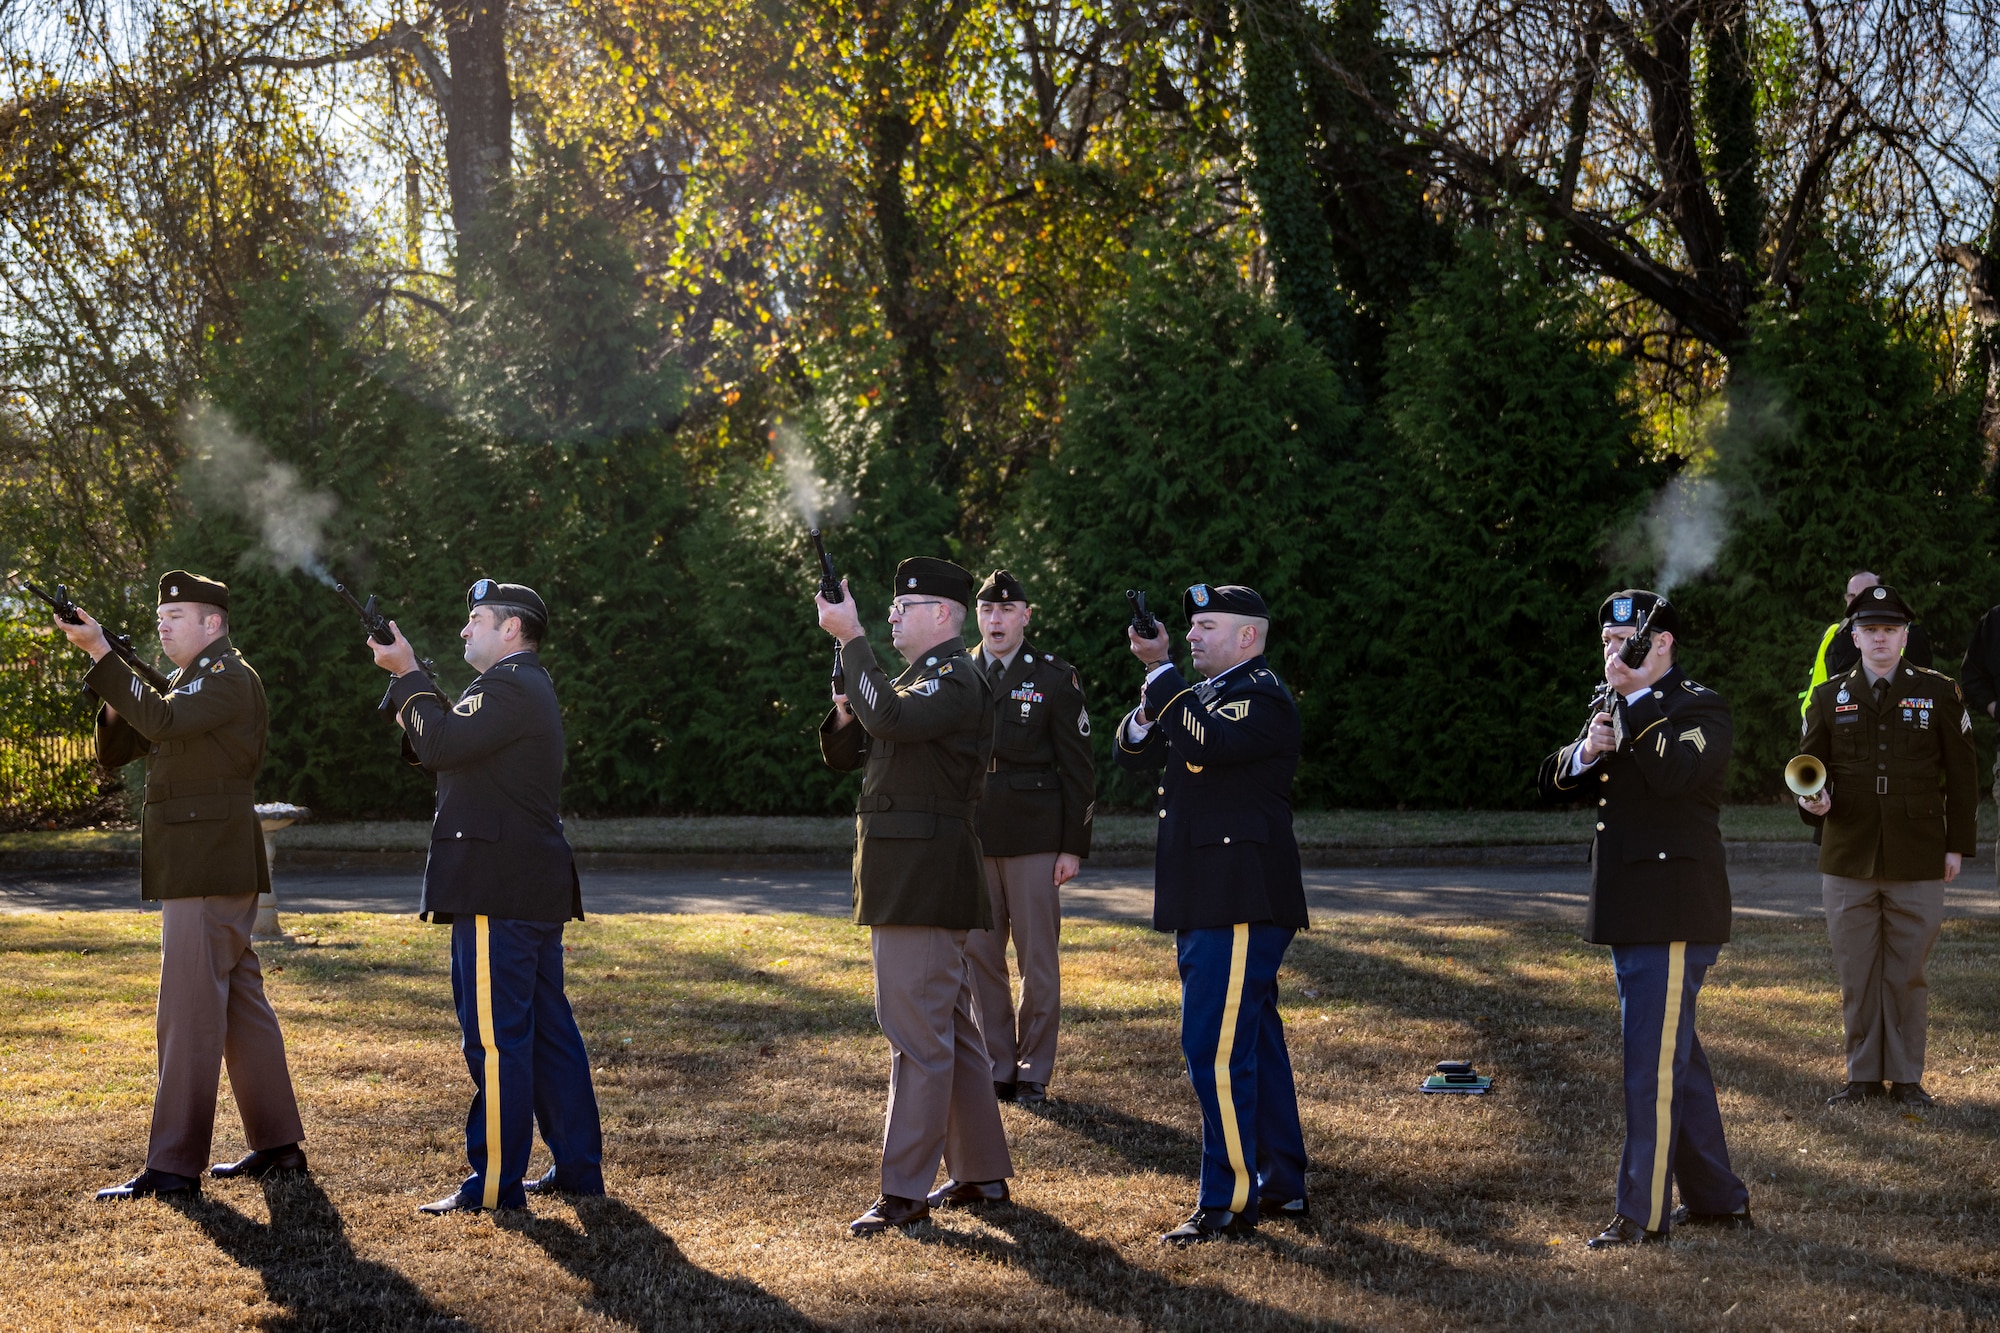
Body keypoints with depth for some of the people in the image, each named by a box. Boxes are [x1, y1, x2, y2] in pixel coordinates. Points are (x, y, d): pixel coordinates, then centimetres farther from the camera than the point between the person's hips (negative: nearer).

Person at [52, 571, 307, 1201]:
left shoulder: (231, 678, -10)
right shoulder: (183, 683, 20)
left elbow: (163, 721, -26)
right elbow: (114, 751, 17)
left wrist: (103, 654, -24)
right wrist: (116, 699, -2)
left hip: (210, 863, -10)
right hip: (194, 866, 10)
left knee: (189, 1012, -11)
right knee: (241, 1001, 13)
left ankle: (174, 1167, -11)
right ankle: (278, 1144, 19)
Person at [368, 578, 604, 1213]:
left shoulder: (510, 686, -11)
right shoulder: (525, 687, 23)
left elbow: (440, 743, -20)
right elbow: (429, 748, 20)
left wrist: (407, 673, -9)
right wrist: (407, 677, 11)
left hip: (499, 893, -11)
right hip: (536, 890, 11)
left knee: (495, 1035, -8)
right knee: (548, 1027, 13)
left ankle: (495, 1181, -7)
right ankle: (579, 1165, 18)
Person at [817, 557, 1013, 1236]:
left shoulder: (958, 679, -11)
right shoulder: (917, 680, 21)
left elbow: (891, 719, -30)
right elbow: (843, 752, 18)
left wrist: (852, 640, -23)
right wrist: (848, 686, 1)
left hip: (925, 879, -11)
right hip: (906, 879, 11)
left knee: (918, 1034, -9)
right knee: (951, 1028, 14)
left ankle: (905, 1190, -8)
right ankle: (982, 1174, 22)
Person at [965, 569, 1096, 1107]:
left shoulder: (1054, 677, 0)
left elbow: (1078, 768, 0)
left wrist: (1074, 845, -5)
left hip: (1034, 840, -3)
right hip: (970, 838, 3)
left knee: (1038, 960, 1)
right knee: (979, 958, 6)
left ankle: (1034, 1072, 11)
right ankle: (995, 1067, 16)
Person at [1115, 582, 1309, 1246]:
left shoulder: (1262, 696, -11)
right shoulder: (1202, 693, 19)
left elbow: (1208, 744, -28)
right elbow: (1134, 754, 14)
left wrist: (1161, 671, -22)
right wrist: (1147, 713, -7)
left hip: (1240, 904, -10)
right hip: (1210, 901, 10)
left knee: (1216, 1047, -12)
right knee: (1254, 1041, 15)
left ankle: (1229, 1202, -8)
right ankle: (1283, 1186, 23)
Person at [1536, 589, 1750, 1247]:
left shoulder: (1700, 707, -6)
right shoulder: (1615, 710, 18)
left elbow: (1675, 773, -25)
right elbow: (1553, 782, 11)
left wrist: (1635, 699, -19)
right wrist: (1586, 753, -9)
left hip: (1673, 914, -9)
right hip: (1627, 913, 9)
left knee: (1653, 1061, -8)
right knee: (1677, 1056, 15)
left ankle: (1642, 1211, -4)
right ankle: (1719, 1199, 25)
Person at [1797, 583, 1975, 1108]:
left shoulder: (1938, 694, 3)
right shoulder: (1828, 698, 7)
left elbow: (1961, 774, 5)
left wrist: (1957, 845, 1)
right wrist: (1813, 800, -11)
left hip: (1918, 865, -1)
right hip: (1847, 862, 1)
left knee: (1908, 974, 5)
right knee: (1855, 973, 6)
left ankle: (1907, 1077, 15)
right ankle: (1862, 1075, 17)